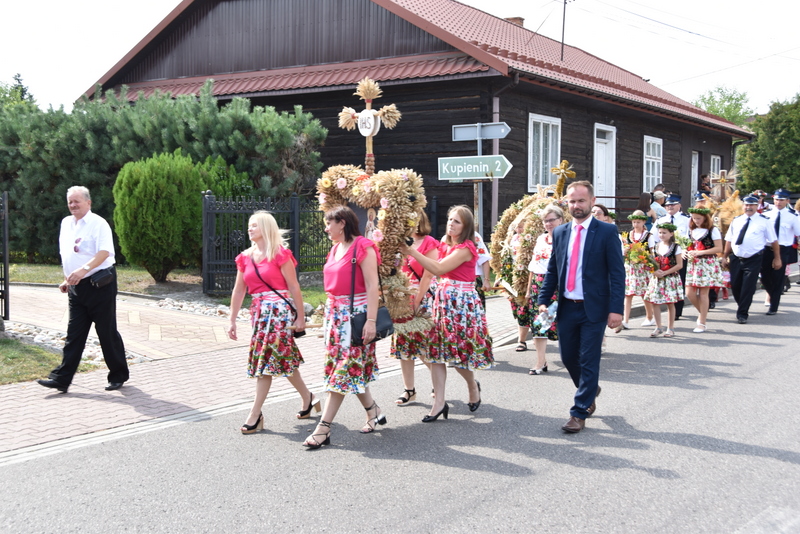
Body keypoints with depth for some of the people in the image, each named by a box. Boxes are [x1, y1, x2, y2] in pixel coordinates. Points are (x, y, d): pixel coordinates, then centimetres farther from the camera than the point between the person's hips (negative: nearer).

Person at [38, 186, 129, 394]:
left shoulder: (98, 223, -9)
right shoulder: (66, 223, 14)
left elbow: (105, 252, -23)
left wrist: (84, 269, -34)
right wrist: (67, 279, 19)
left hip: (99, 285, -7)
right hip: (76, 288, 7)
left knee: (107, 332, 1)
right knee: (73, 335, 6)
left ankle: (118, 375, 13)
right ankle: (61, 379, 7)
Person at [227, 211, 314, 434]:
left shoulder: (280, 254, -7)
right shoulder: (245, 258, 10)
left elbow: (294, 287, -7)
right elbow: (239, 291, 13)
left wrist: (300, 317, -9)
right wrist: (232, 321, 11)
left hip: (279, 309, -6)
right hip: (259, 311, 7)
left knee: (266, 359, -8)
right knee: (283, 358, 12)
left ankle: (255, 414, -4)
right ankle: (308, 398, 29)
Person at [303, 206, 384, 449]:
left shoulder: (363, 247, -12)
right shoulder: (335, 249, 13)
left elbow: (372, 287, -17)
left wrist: (371, 320, -22)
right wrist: (328, 316, 16)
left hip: (356, 315, -8)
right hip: (335, 313, 9)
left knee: (344, 370, -6)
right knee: (353, 369, 12)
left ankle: (323, 428, -6)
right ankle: (374, 412, 27)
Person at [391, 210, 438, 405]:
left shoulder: (429, 243, -6)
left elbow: (428, 275, -12)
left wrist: (416, 301, -14)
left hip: (423, 297, -6)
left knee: (426, 345, -4)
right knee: (402, 343, 6)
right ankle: (409, 389, 14)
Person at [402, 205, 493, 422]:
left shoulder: (465, 248, -13)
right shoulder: (445, 244, 12)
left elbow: (439, 269, -23)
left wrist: (410, 251, -24)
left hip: (461, 302, -7)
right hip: (442, 300, 7)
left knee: (459, 350, 1)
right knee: (436, 351, 1)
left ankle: (473, 386, 31)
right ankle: (439, 402, 4)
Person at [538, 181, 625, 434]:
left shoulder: (607, 232, -6)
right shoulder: (560, 233, 8)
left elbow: (617, 273, -9)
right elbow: (552, 270, 12)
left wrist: (616, 309, -16)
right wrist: (543, 300, 2)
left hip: (593, 309, -5)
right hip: (567, 308, 5)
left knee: (589, 362, 0)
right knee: (568, 357, 13)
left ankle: (579, 413, 10)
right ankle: (590, 390, 40)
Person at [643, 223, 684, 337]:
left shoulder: (675, 247, -5)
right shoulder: (657, 246, 9)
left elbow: (679, 265, -9)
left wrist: (665, 273, -16)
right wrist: (655, 271, -9)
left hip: (671, 278, -4)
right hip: (657, 279, 5)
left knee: (670, 303, 2)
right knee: (654, 302, 0)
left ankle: (670, 328, 12)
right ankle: (658, 327, 11)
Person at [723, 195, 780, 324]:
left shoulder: (764, 221, -2)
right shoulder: (736, 221, 8)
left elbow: (773, 241, 1)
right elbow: (729, 240, 11)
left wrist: (777, 258, 1)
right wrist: (725, 256, 8)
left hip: (753, 260, -4)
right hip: (736, 259, 4)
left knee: (748, 287, -4)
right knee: (735, 286, 9)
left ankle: (742, 314, 6)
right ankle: (741, 307, 34)